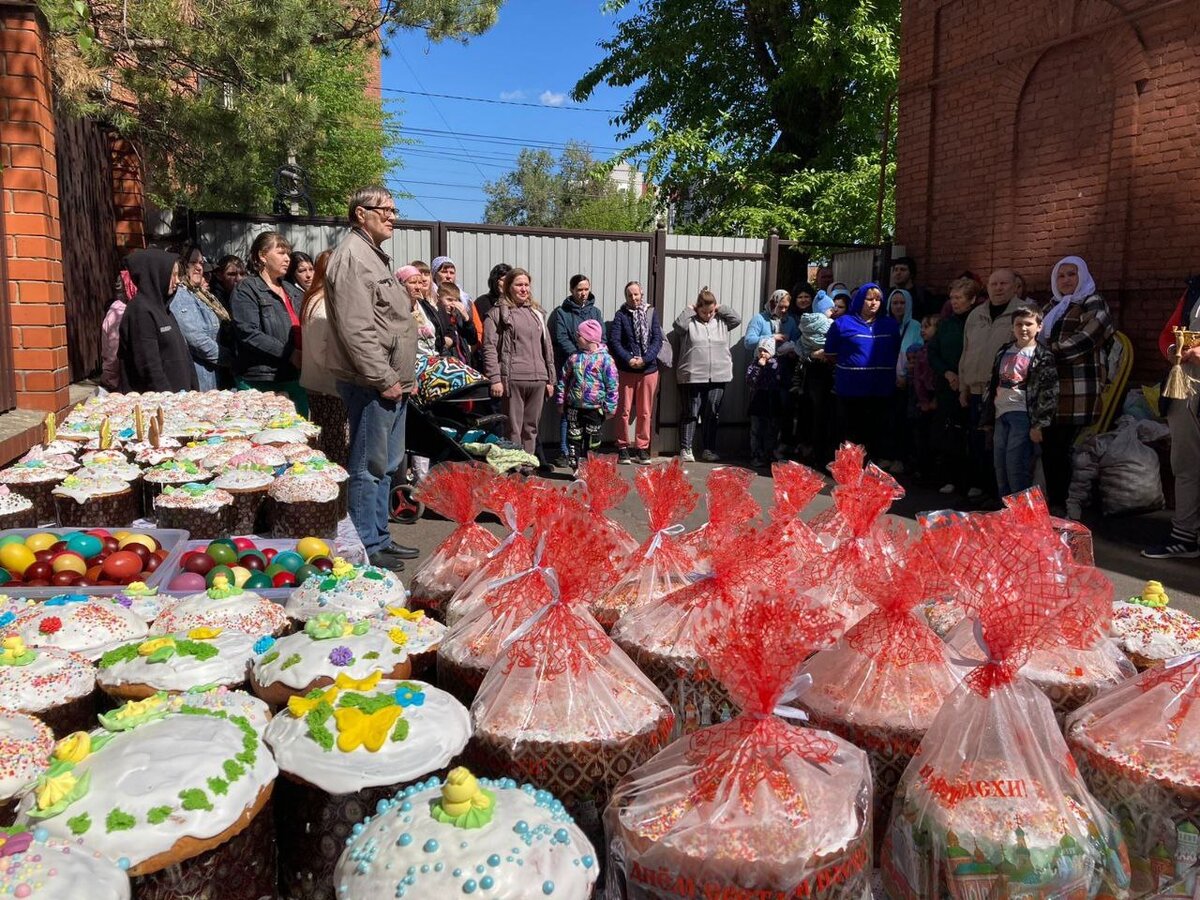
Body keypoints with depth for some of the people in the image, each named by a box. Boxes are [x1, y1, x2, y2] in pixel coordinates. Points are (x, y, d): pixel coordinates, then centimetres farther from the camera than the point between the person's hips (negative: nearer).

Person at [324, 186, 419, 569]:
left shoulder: (374, 256, 21)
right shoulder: (352, 256, -12)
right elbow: (356, 329, -21)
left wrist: (405, 375, 19)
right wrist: (385, 379, -19)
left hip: (392, 382, 10)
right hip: (372, 383, -10)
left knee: (386, 465, 16)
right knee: (369, 467, -3)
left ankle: (380, 538, 26)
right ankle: (367, 548, 5)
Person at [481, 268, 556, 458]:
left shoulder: (537, 313, 19)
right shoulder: (497, 313, 3)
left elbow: (547, 348, 21)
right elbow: (489, 348, -5)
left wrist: (551, 379, 15)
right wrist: (495, 378, -14)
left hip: (537, 379, 5)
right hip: (512, 379, -5)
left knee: (531, 428, 9)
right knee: (513, 430, -4)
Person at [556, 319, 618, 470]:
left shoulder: (605, 359, -8)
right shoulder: (574, 357, 5)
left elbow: (612, 385, -7)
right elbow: (563, 379, 11)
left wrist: (610, 408, -8)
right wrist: (561, 401, 8)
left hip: (595, 408, -3)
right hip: (574, 406, 3)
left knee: (592, 440, 7)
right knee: (574, 437, 5)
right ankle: (575, 467, 15)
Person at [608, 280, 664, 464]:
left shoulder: (651, 313, 6)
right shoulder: (621, 315, 2)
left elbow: (657, 339, 0)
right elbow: (614, 340, -5)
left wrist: (645, 359, -13)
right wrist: (628, 359, -16)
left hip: (649, 369, 2)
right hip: (626, 370, -2)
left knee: (645, 412, 7)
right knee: (624, 411, 1)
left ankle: (642, 447, 17)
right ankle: (623, 448, 11)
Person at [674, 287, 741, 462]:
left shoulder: (721, 321, 12)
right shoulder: (690, 321, 2)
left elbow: (737, 319, 2)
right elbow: (679, 325, -16)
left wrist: (721, 309, 4)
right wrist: (690, 309, -5)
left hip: (718, 376, 3)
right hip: (692, 376, -3)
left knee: (712, 414, 9)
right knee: (690, 413, 3)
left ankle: (709, 449, 18)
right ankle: (685, 448, 10)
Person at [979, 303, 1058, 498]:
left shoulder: (1043, 357, -3)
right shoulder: (1004, 352, 16)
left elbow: (1048, 393, -9)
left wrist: (1039, 424, -15)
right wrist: (987, 418, 16)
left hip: (1022, 415, -6)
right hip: (1001, 416, 7)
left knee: (1016, 467, -10)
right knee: (1000, 467, 9)